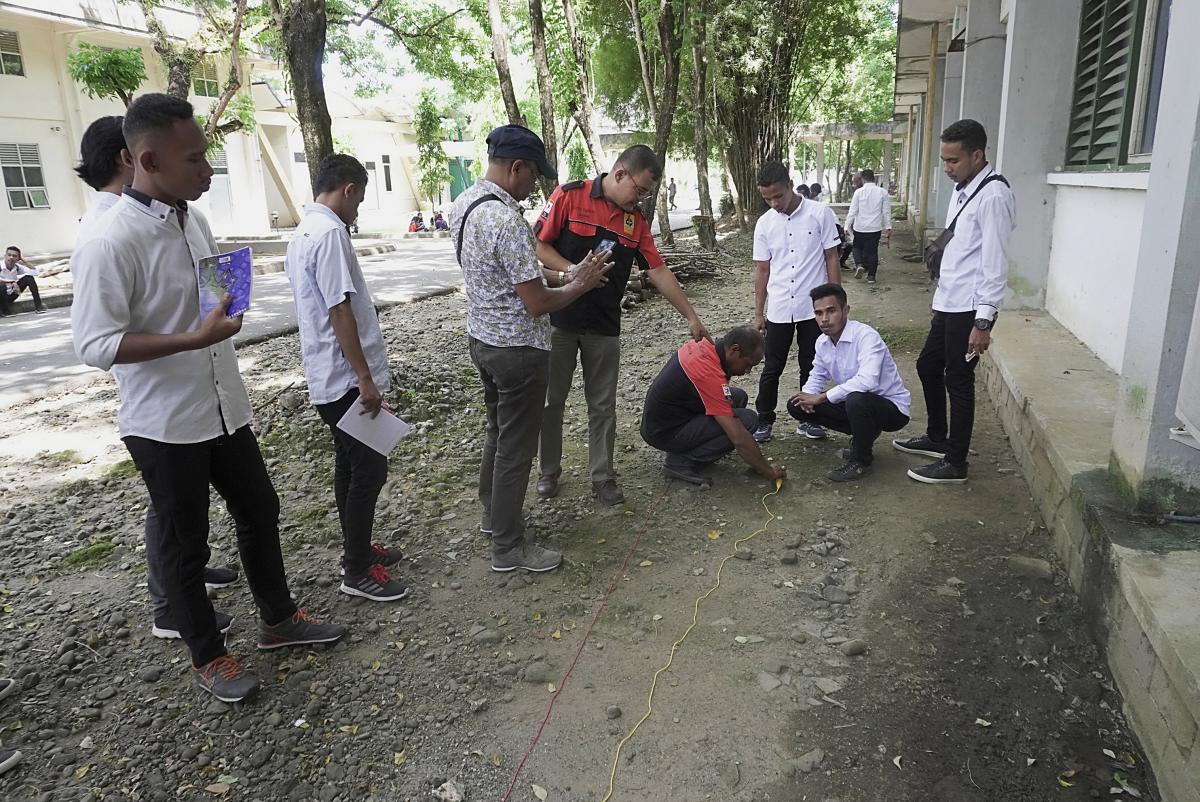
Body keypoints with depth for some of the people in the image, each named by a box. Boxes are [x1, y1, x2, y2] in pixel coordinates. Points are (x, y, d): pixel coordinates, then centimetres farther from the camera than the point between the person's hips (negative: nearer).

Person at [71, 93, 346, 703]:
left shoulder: (193, 219, 4)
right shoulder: (111, 242, -21)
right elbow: (95, 345, -22)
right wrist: (197, 338, -29)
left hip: (224, 408, 8)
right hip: (165, 424, -8)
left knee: (259, 511, 18)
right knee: (184, 543, 9)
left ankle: (278, 619, 39)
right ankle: (207, 657, 29)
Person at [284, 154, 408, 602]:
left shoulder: (302, 234, 13)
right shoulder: (330, 233, -18)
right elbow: (341, 313, -23)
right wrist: (365, 379, -21)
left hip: (327, 377, 10)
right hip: (347, 378, -10)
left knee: (350, 464, 19)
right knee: (369, 469, -2)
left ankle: (357, 548, 32)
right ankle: (358, 571, 8)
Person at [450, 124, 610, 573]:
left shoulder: (463, 204, 4)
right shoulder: (507, 221, -26)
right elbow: (537, 304, -24)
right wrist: (580, 284, -8)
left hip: (481, 337, 9)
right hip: (518, 349, -9)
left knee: (499, 431, 24)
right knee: (516, 448, 3)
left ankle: (492, 514, 41)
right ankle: (508, 548, 16)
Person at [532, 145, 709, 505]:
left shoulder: (636, 221, 6)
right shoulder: (570, 196, -7)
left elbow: (659, 272, 8)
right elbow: (538, 246, -8)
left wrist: (691, 317, 7)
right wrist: (574, 272, -20)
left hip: (605, 327, 4)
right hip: (559, 321, -3)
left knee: (603, 406, 7)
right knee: (551, 400, 8)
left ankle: (602, 478, 19)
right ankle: (549, 471, 25)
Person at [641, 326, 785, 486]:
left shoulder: (704, 343, -3)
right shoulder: (710, 375, -30)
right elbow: (739, 438, -29)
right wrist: (769, 472, -18)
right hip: (664, 432, -10)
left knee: (739, 396, 10)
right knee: (747, 420, -18)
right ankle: (680, 461, -9)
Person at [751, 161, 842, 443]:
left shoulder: (820, 214, -7)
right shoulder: (764, 224, 1)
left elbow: (832, 259, -2)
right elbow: (762, 270, 6)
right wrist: (758, 314, 6)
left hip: (814, 308, -2)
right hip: (778, 310, 2)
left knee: (810, 367, 9)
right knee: (772, 368, 7)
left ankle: (808, 419, 22)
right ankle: (764, 420, 19)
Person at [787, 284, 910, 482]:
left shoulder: (866, 336, -26)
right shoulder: (822, 342, -2)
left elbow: (866, 381, -41)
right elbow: (818, 376, 14)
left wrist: (821, 397, -31)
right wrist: (808, 394, -11)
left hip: (891, 407, -8)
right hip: (853, 403, 8)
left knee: (856, 399, -40)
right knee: (796, 405, -2)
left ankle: (860, 461, -12)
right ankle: (865, 432, 10)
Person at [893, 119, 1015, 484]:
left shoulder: (993, 196, -18)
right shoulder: (962, 190, 11)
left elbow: (994, 264, -20)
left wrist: (984, 321, -22)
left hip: (969, 309, -9)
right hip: (949, 304, 9)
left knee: (958, 381, 0)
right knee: (927, 366, 19)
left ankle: (955, 463, 13)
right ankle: (937, 438, 37)